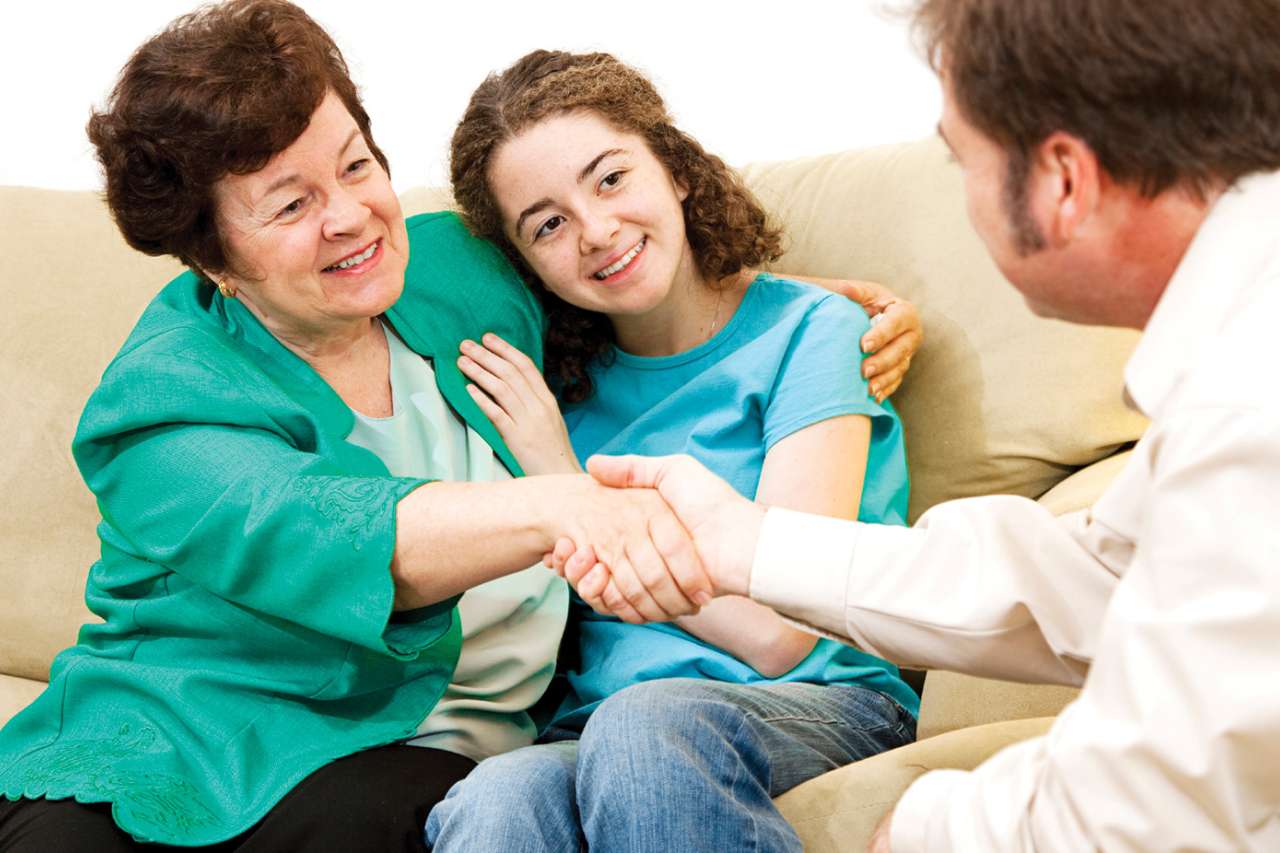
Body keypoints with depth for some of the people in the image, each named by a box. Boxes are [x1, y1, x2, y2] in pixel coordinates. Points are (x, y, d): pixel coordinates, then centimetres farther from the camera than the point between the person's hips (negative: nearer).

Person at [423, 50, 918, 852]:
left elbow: (777, 633, -9)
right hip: (598, 727, 2)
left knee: (647, 723, -37)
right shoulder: (556, 378, 13)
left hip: (819, 707, -2)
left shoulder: (808, 329, 0)